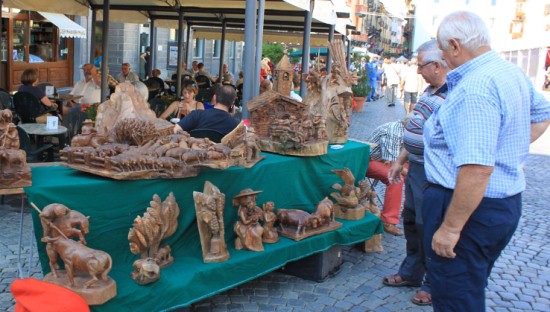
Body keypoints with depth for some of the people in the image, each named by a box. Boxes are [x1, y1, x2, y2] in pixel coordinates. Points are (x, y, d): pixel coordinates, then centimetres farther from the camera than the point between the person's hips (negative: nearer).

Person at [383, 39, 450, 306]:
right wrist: (400, 161, 22)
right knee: (411, 221, 21)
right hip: (416, 167, 10)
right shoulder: (430, 91, 10)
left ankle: (433, 285, 23)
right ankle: (412, 272, 40)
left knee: (428, 228, 4)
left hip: (432, 174, -10)